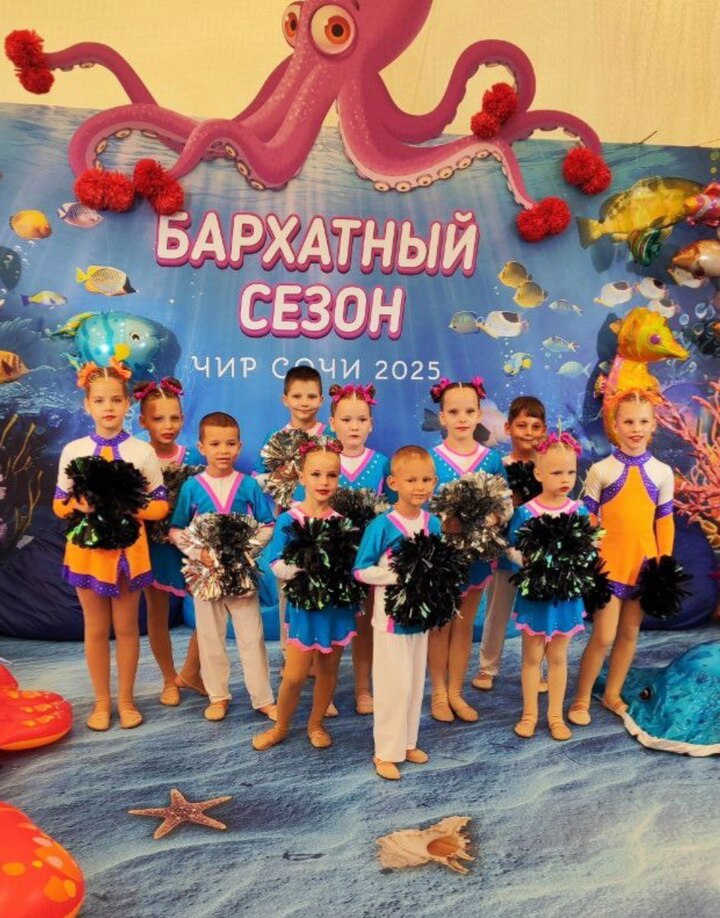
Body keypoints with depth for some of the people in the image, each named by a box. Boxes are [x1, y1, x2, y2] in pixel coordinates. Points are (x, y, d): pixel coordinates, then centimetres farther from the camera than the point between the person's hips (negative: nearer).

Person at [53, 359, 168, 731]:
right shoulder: (73, 450, -1)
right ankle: (102, 701, 27)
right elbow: (59, 504, 4)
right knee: (95, 628, 11)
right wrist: (78, 504, -17)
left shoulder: (142, 451, -4)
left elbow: (160, 505, -2)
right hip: (87, 547, 1)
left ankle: (126, 700, 27)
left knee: (126, 626, 11)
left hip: (128, 547, -1)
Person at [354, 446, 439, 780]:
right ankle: (386, 752, 16)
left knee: (416, 682, 15)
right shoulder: (382, 525, -16)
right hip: (391, 615, -5)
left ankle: (407, 742, 32)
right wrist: (402, 573, -22)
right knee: (394, 684, 0)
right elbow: (362, 570, -14)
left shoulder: (434, 523, 0)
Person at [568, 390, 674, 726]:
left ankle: (612, 694, 29)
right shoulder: (600, 470, -5)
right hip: (608, 563, -3)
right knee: (604, 635, -4)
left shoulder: (662, 472, 3)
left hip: (644, 563, 3)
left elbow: (664, 523, 6)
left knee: (630, 632, 12)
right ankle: (581, 699, 13)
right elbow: (587, 520, -3)